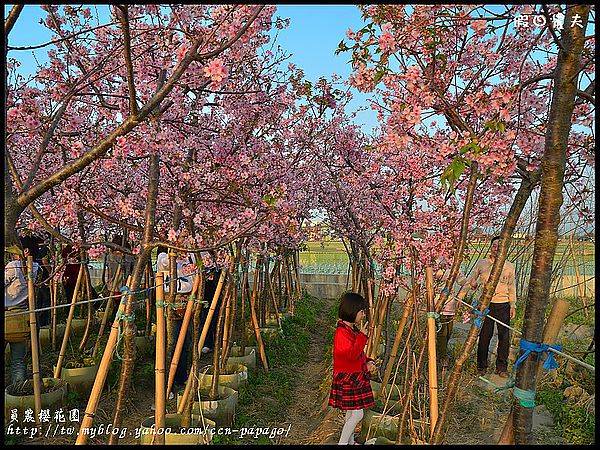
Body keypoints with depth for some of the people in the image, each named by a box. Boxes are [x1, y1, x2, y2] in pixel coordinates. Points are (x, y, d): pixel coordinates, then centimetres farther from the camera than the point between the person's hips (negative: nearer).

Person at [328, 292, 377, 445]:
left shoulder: (353, 330, 8)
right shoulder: (341, 332, -21)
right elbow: (352, 353, -29)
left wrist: (367, 362, 3)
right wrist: (362, 336, -26)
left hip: (356, 378, 9)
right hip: (347, 379, -9)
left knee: (352, 413, 18)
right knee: (357, 414, -6)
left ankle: (350, 441, 31)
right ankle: (342, 442, 8)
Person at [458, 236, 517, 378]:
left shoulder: (509, 266, 7)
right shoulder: (481, 264, 5)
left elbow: (511, 287, 13)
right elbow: (470, 281, 8)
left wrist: (513, 305, 8)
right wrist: (459, 296, 3)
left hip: (503, 305, 1)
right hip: (485, 304, -1)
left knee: (505, 337, 1)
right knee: (484, 336, 2)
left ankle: (501, 367, 15)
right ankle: (482, 366, 15)